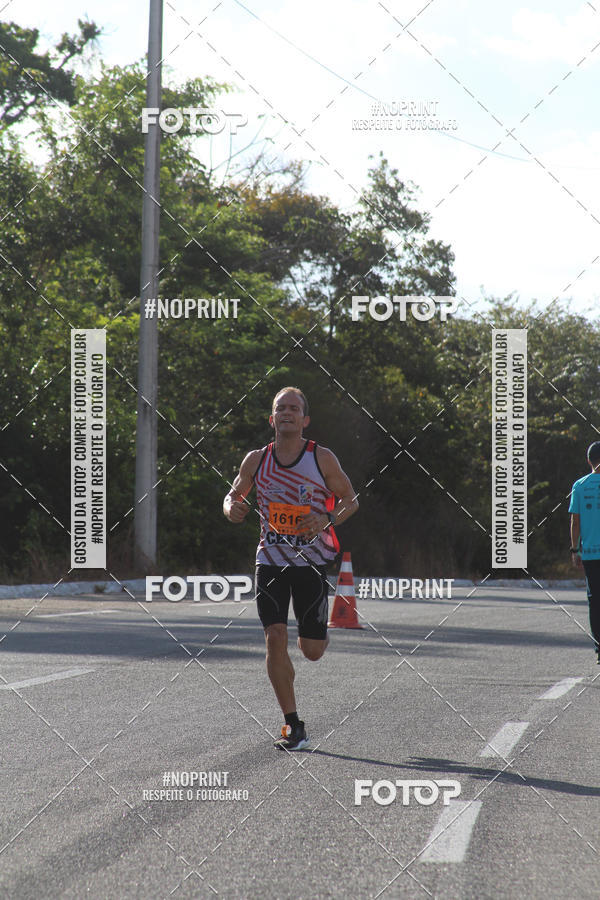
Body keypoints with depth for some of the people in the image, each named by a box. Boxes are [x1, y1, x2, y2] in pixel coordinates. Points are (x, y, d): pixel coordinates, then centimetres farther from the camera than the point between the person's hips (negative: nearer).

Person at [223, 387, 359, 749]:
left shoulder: (322, 458, -5)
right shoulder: (256, 460, 1)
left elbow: (351, 499, 3)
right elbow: (235, 494, 15)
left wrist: (328, 519, -17)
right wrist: (232, 507, -10)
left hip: (313, 559, -1)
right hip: (272, 557, 1)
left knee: (311, 650, 2)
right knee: (275, 637, -12)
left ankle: (320, 635, 43)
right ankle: (293, 726, -5)